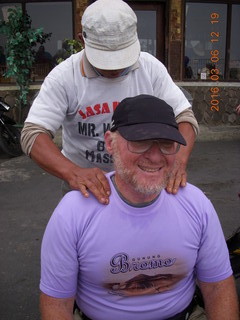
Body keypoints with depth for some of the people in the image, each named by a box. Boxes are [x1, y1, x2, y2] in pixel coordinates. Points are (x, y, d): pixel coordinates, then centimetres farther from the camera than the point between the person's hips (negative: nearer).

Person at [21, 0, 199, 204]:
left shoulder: (151, 68, -11)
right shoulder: (64, 77, -18)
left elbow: (184, 115, -11)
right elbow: (33, 134, -24)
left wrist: (179, 160, -32)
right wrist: (73, 172, -42)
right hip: (83, 181, -1)